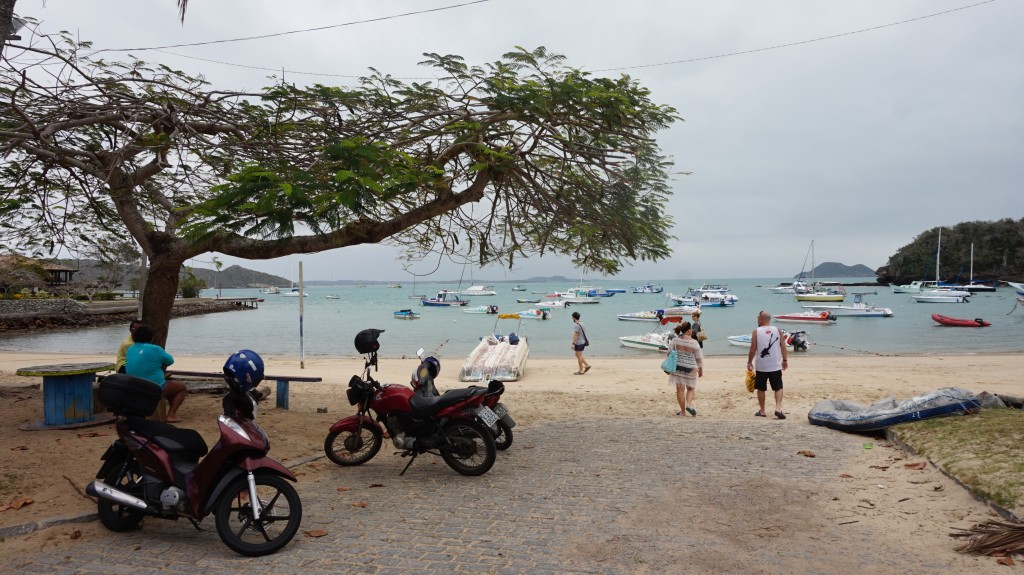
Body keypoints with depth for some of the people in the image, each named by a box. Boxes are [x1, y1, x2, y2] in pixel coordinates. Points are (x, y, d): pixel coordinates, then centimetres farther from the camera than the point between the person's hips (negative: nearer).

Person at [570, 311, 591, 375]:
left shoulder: (576, 325, -17)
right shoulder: (581, 324, 13)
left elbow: (575, 335, -23)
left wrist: (573, 343, -23)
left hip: (578, 343, -9)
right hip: (582, 342, 9)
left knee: (579, 356, -2)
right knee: (578, 355, 19)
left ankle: (581, 371, 3)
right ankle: (587, 365, 16)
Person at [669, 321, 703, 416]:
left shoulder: (675, 340, -4)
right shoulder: (694, 342, -9)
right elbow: (699, 358, -2)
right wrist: (701, 370, 11)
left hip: (677, 367, 2)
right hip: (690, 369, -2)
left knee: (680, 388, 8)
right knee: (691, 388, 16)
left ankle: (682, 410, 12)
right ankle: (689, 404, -4)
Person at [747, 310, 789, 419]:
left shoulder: (756, 332, -6)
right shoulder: (777, 330, 0)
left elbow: (753, 349, -6)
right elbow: (783, 347, 1)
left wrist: (749, 362, 5)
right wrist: (785, 360, 13)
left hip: (761, 366, -1)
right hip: (775, 366, 1)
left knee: (761, 389, 11)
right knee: (778, 388, 9)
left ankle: (762, 411, 17)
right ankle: (778, 408, -9)